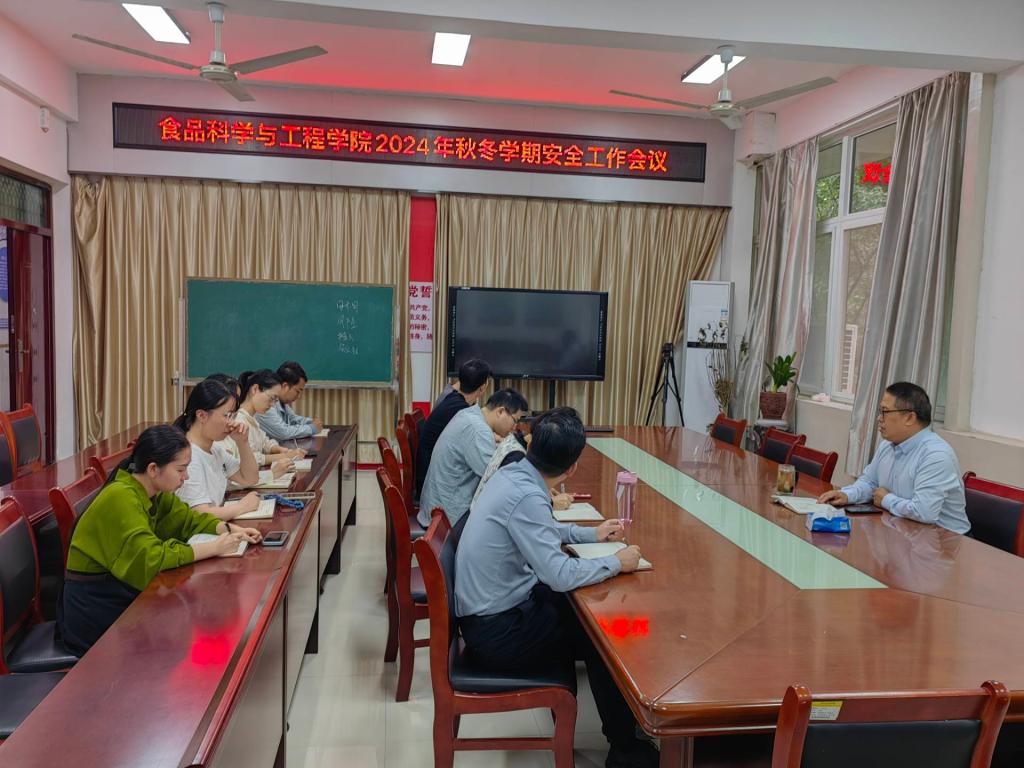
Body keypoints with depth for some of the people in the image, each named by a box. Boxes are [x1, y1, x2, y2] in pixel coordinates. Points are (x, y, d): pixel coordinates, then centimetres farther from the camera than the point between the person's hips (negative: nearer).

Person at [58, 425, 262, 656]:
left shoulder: (155, 493, 1)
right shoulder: (121, 498, -24)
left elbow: (187, 518, 13)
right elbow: (151, 558, -31)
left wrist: (230, 529, -6)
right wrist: (213, 548, -26)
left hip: (121, 594, 7)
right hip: (95, 612, -7)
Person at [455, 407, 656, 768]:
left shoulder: (512, 473, -1)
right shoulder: (526, 497, -28)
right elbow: (561, 576, -27)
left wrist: (591, 533, 18)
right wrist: (617, 562, -13)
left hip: (490, 608, 8)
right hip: (497, 631, -8)